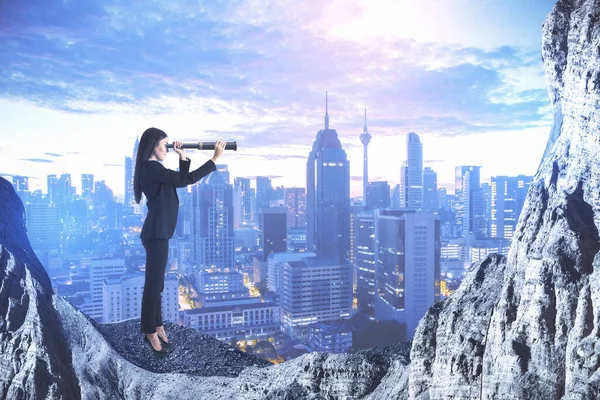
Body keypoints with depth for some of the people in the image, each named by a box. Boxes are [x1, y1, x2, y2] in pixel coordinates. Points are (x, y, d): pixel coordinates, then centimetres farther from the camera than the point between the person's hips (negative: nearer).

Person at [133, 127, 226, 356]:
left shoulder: (154, 169, 14)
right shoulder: (152, 169, -16)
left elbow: (180, 180, 20)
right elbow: (187, 180, -21)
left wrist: (182, 157, 9)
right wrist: (215, 159, -16)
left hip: (158, 232, 11)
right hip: (156, 233, -11)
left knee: (156, 283, 16)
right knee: (153, 284, -1)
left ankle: (157, 328, 27)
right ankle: (151, 333, 11)